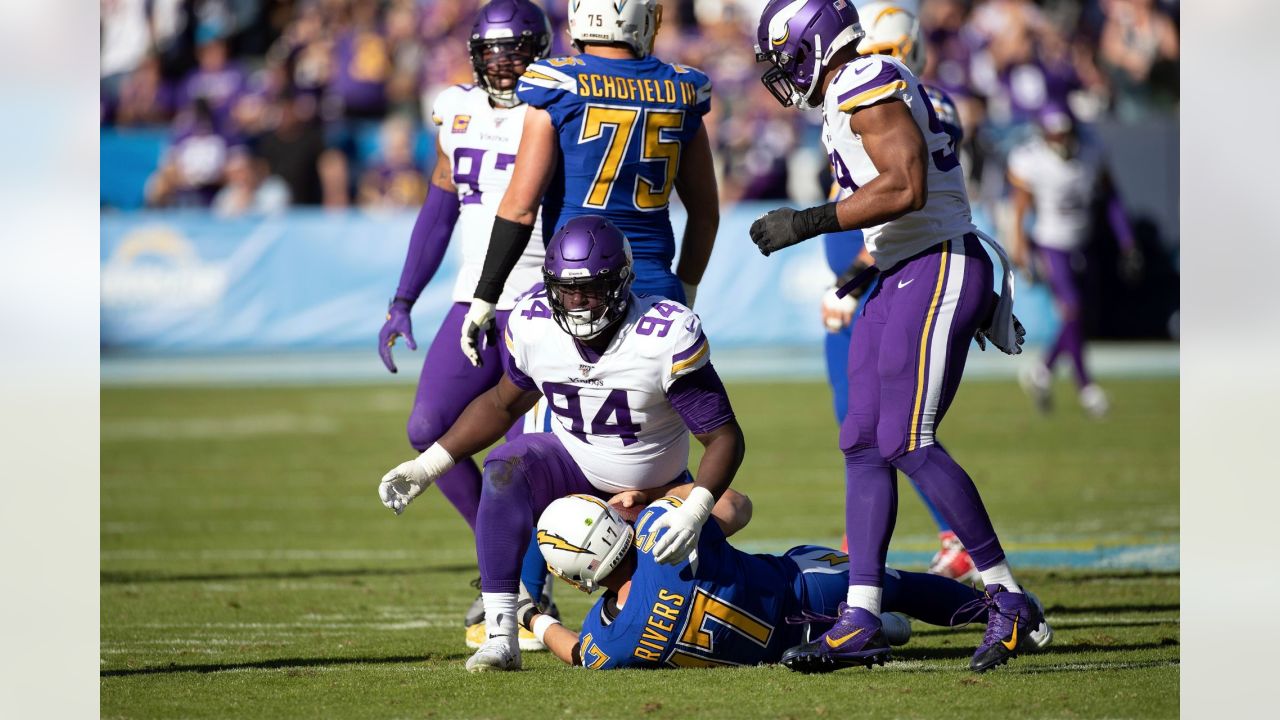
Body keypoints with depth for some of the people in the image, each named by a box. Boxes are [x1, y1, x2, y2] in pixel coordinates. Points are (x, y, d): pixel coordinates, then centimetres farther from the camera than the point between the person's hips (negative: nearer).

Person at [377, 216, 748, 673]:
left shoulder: (667, 338, -29)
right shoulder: (532, 326, -17)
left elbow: (724, 436, -24)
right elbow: (504, 403, 5)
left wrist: (695, 510, -41)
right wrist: (430, 463, 0)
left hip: (655, 489, -1)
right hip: (576, 464, 1)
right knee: (506, 470, -32)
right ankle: (501, 636, -33)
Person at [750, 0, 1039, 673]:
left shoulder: (867, 87, -13)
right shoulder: (850, 97, 18)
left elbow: (905, 188, -23)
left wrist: (808, 223, -19)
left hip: (938, 272, -10)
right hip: (902, 281, 10)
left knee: (907, 442, -14)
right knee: (863, 445, 5)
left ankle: (1009, 601, -7)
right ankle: (861, 622, 5)